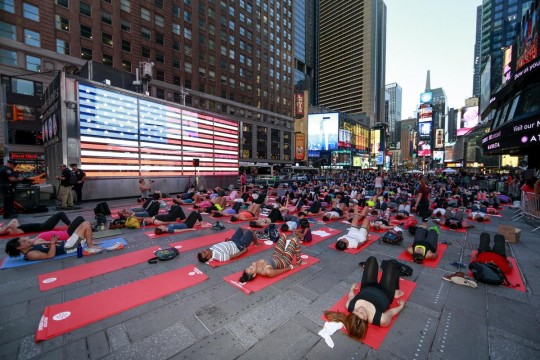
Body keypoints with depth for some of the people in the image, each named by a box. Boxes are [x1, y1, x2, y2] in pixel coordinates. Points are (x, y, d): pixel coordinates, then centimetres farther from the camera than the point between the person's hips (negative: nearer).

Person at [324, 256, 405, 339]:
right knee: (390, 264, 11)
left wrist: (352, 288, 9)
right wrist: (401, 306, -2)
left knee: (372, 259, 13)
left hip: (366, 288, 2)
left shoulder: (350, 305, -35)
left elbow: (351, 296, -12)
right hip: (384, 293, -2)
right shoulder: (382, 320, -41)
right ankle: (396, 292, 38)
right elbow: (392, 312, -20)